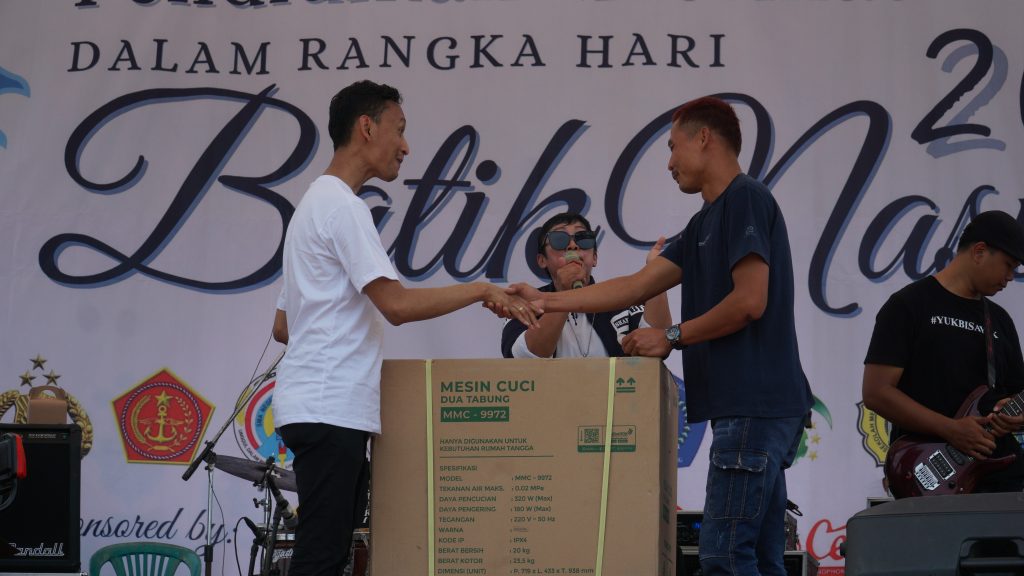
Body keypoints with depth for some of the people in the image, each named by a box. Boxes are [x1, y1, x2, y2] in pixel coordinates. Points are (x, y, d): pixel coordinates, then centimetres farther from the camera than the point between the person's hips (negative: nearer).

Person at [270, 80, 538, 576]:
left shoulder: (315, 204, 23)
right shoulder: (341, 205, -10)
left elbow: (282, 326, 25)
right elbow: (397, 305, -19)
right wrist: (481, 291, -9)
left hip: (320, 408, 11)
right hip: (329, 410, -11)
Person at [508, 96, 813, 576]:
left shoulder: (746, 199, -7)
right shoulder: (706, 222, 22)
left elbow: (749, 301, -16)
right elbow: (636, 287, 21)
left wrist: (672, 337, -6)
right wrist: (547, 301, 18)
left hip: (755, 406, -10)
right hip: (753, 406, 10)